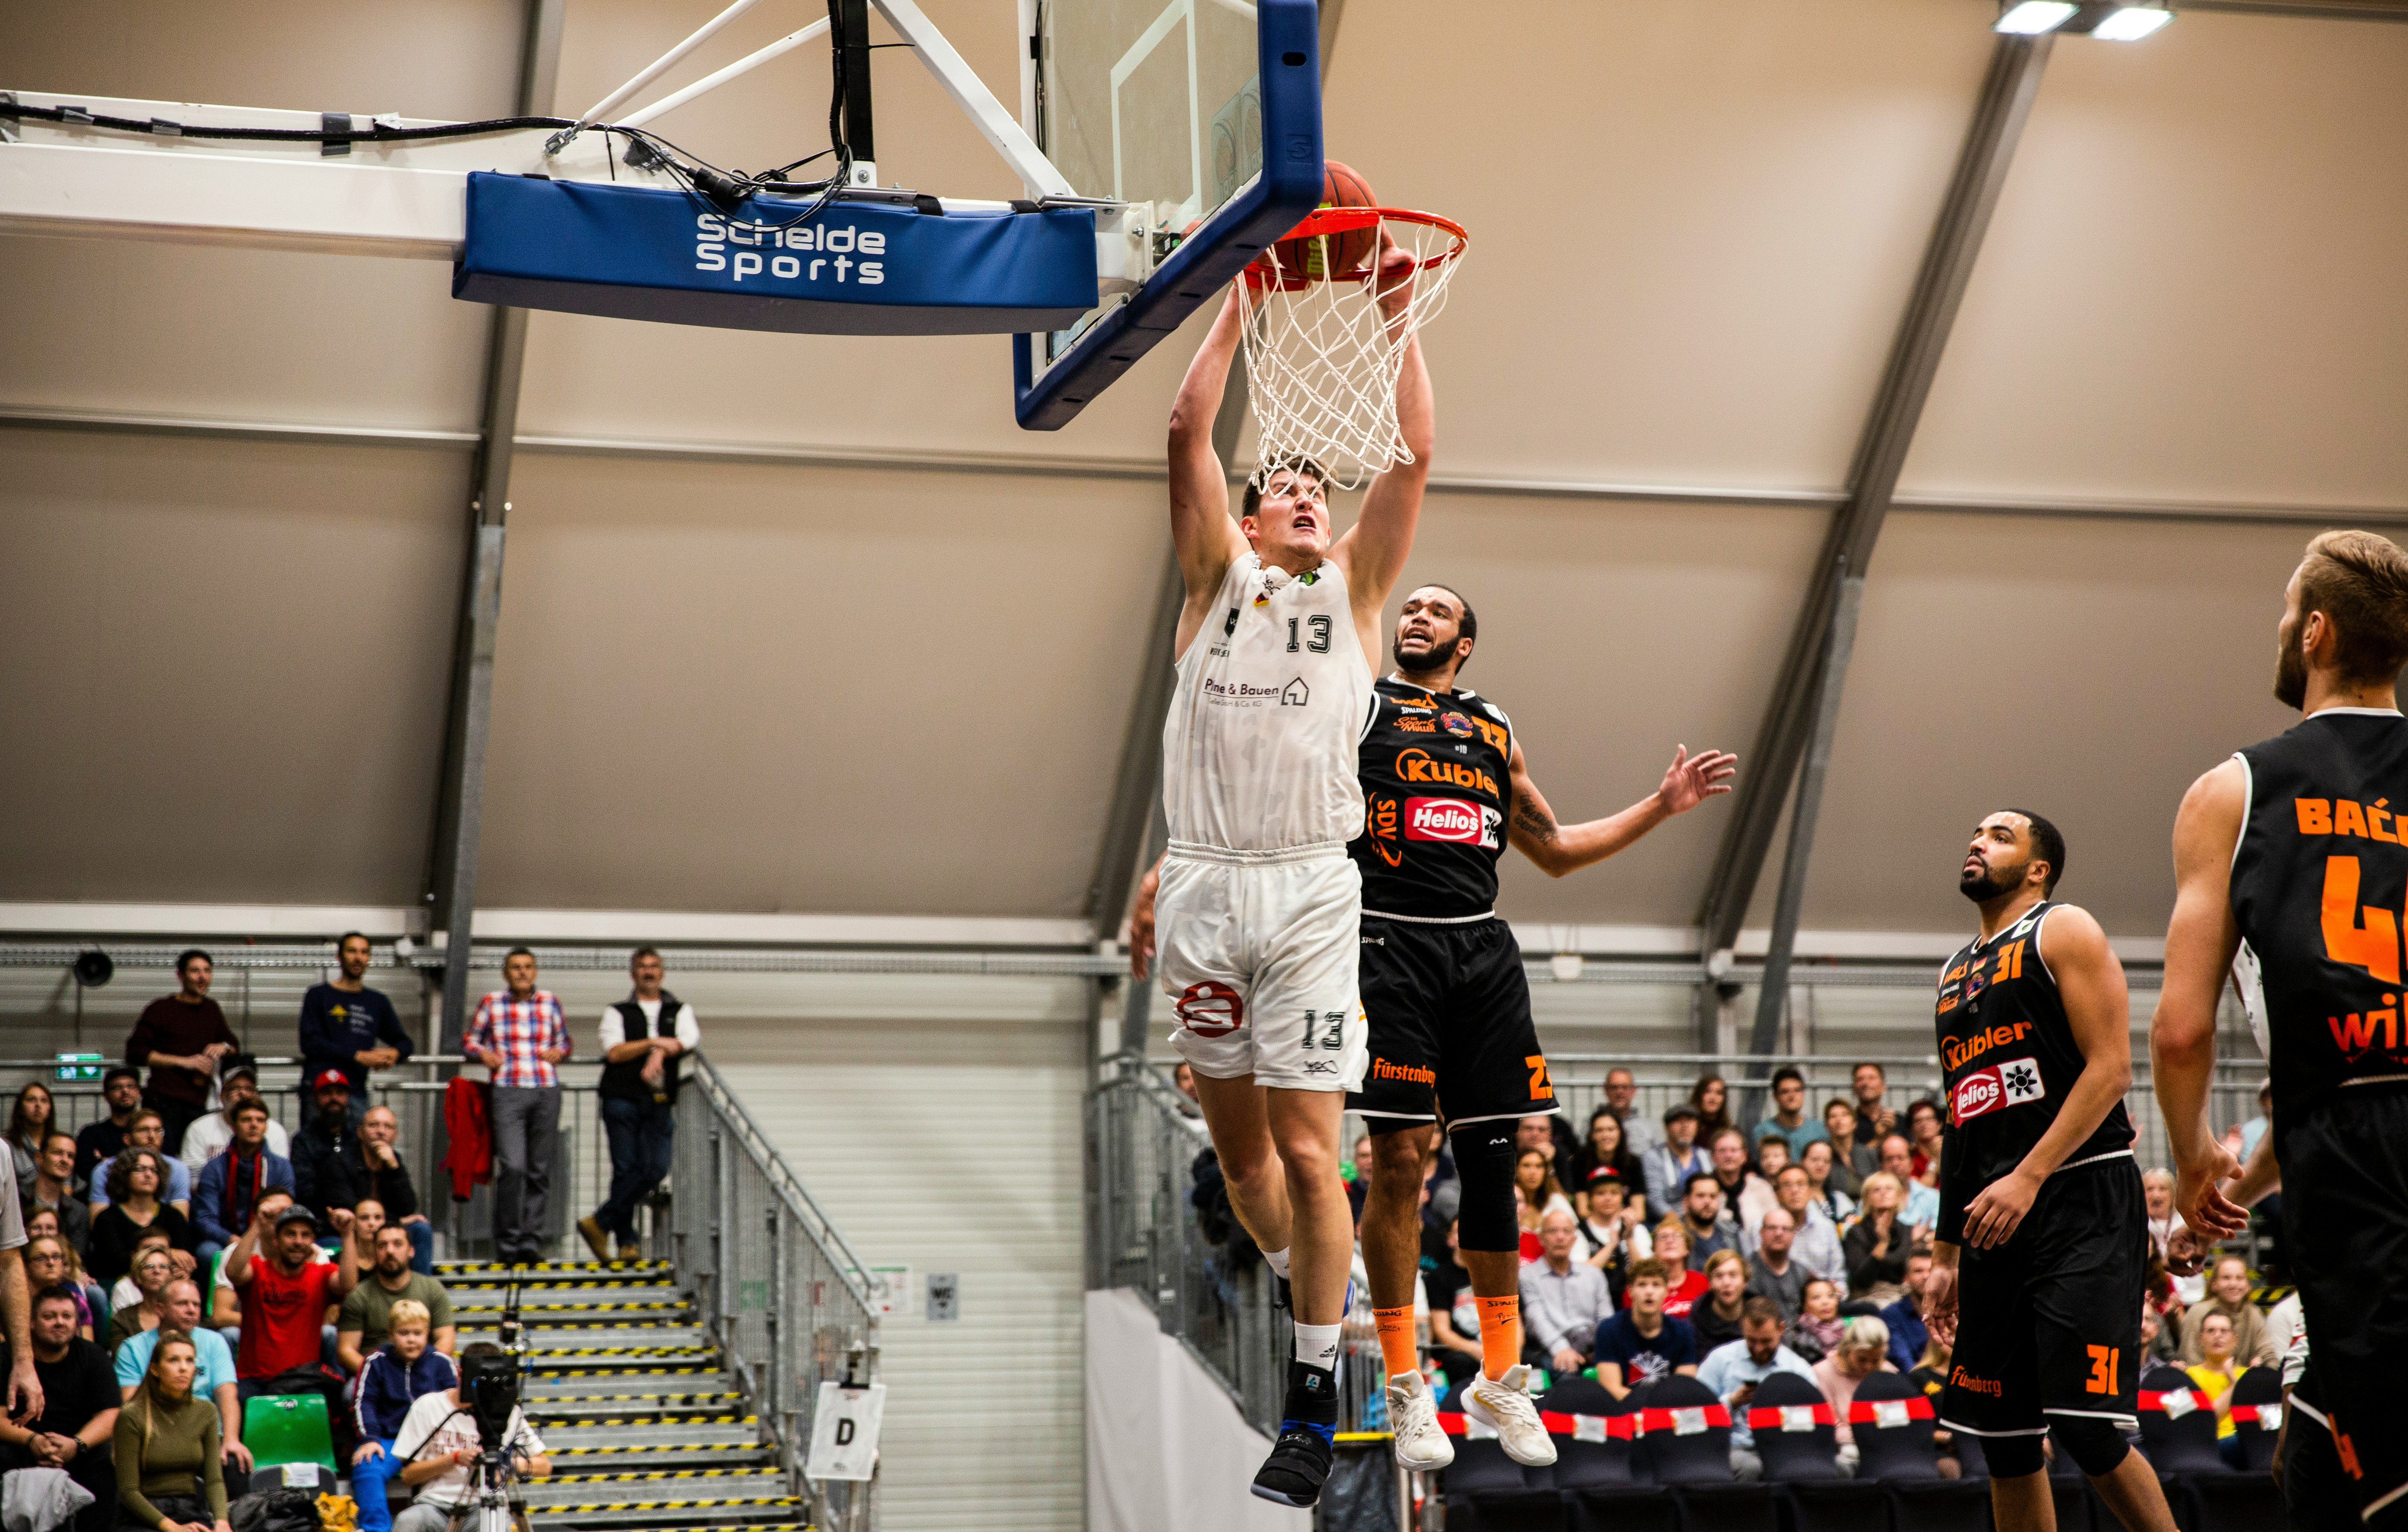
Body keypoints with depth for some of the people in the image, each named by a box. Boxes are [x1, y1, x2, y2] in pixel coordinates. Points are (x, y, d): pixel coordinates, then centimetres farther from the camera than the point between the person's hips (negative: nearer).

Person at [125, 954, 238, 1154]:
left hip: (198, 1105, 5)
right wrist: (184, 1061, -11)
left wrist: (224, 1048, 5)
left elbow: (234, 1043, 32)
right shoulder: (161, 1009, 1)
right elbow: (135, 1053, -6)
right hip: (163, 1101, -5)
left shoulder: (211, 1009, 19)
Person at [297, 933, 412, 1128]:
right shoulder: (319, 995, 8)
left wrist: (395, 1054, 1)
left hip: (357, 1092, 4)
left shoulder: (378, 1002, 20)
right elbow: (310, 1044, -4)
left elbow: (403, 1042, 28)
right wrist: (358, 1056, -10)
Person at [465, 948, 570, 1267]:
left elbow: (564, 1041, 22)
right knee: (512, 1167, -14)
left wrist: (558, 1052, 0)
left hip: (546, 1090, 2)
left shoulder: (551, 1002, 11)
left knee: (540, 1169, 3)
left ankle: (531, 1241, 12)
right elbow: (471, 1040, 16)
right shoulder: (491, 1003, 7)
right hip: (508, 1091, -2)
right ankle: (507, 1243, -3)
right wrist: (483, 1054, -4)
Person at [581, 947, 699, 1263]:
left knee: (656, 1170, -12)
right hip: (622, 1099, -2)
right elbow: (614, 1051, -2)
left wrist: (659, 1054, -15)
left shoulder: (680, 1011, 20)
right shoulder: (617, 1012, 14)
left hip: (660, 1103, 2)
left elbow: (690, 1038, -1)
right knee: (626, 1170, -6)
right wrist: (655, 1042, -10)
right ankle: (627, 1242, -2)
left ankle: (600, 1222, -4)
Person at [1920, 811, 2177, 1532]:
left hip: (2080, 1200, -8)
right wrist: (1945, 1255, 19)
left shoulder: (2064, 931, 0)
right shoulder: (1956, 972, 22)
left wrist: (2027, 1177, -19)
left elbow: (2110, 1068, -10)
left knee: (2086, 1427, -16)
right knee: (2003, 1438, 6)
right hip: (1994, 1218, 8)